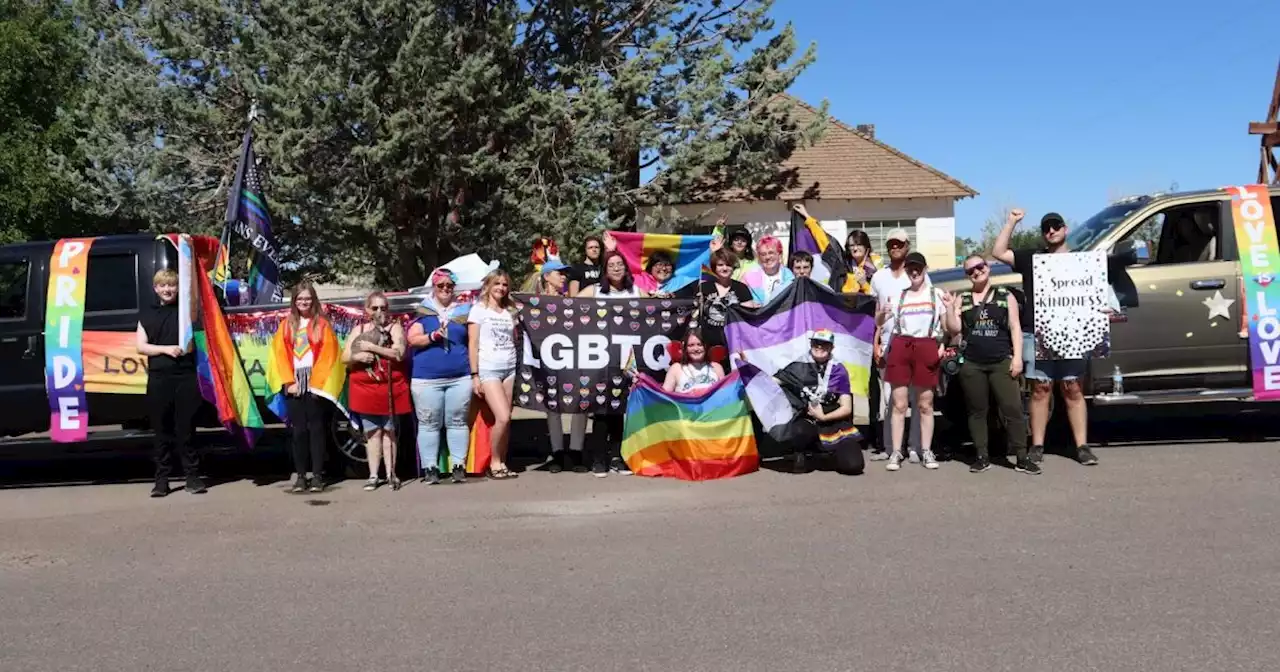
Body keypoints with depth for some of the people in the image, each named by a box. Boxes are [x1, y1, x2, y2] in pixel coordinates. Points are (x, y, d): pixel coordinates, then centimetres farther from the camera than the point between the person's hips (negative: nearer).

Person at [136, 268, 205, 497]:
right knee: (162, 430, 5)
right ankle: (162, 478, 10)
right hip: (158, 379, 1)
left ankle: (192, 476, 6)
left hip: (186, 377, -1)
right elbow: (141, 346, 5)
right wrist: (166, 349, -9)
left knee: (186, 429, 1)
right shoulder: (147, 316, 12)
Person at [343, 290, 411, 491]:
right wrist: (357, 356, -11)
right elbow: (344, 358, 10)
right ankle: (373, 476, 8)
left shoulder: (395, 327, 2)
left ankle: (391, 474, 8)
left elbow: (399, 353, -13)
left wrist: (371, 347, -15)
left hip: (390, 388, -2)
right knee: (372, 432, 4)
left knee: (389, 431, 4)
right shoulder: (358, 329, 12)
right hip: (364, 388, 2)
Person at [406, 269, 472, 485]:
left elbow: (471, 343, 17)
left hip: (460, 378, 2)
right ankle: (430, 468, 6)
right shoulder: (422, 312, 6)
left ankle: (459, 466, 8)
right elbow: (412, 338, -5)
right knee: (429, 424, 1)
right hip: (427, 379, -2)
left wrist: (474, 372, 8)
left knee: (457, 422, 3)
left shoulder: (462, 312, 13)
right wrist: (433, 336, -21)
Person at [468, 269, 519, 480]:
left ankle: (502, 464, 10)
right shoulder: (479, 309, 2)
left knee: (505, 419, 0)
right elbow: (472, 344, -2)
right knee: (503, 417, -15)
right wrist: (474, 375, -9)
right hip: (488, 370, -4)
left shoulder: (510, 311, 16)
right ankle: (494, 463, 1)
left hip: (510, 369, 5)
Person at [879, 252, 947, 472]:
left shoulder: (937, 294, 10)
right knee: (899, 404, -1)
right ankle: (896, 452, 1)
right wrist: (881, 312, -10)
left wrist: (949, 309, -15)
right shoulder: (898, 296, 15)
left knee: (925, 405, 3)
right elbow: (879, 323, 12)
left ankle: (926, 451, 9)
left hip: (926, 348, -1)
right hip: (900, 346, 2)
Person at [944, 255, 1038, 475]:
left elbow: (1015, 328, 5)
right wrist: (949, 308, -7)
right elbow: (954, 330, 7)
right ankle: (982, 457, 11)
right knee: (977, 411, 4)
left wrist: (1017, 357, -4)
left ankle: (1021, 458, -2)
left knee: (1013, 409, -6)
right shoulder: (962, 299, 11)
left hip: (1002, 362, -1)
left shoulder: (1006, 296, 9)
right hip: (971, 364, 1)